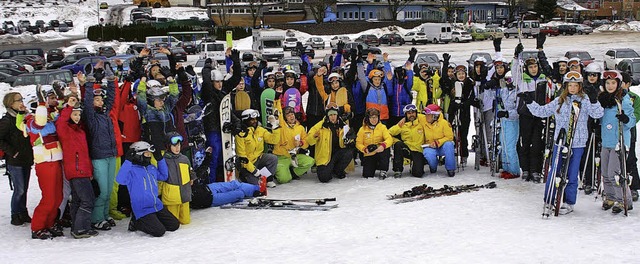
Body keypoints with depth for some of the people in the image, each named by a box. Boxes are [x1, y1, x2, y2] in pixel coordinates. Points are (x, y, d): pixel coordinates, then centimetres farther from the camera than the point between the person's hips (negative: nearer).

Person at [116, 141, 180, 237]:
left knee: (174, 225, 7)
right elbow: (120, 179, -32)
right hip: (143, 210, -8)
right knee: (159, 231, -18)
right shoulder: (132, 170, -15)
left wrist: (160, 159, 12)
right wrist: (128, 161, -33)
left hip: (157, 206, 8)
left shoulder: (152, 168, 9)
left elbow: (164, 176, 23)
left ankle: (153, 220, 22)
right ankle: (136, 222, 5)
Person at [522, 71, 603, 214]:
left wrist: (594, 101, -27)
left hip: (577, 143, -2)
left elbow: (597, 114, -11)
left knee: (572, 174, 4)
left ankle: (569, 203, 15)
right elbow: (542, 111, 15)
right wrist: (529, 102, 6)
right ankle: (549, 200, 13)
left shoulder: (585, 100, 1)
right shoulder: (559, 101, 9)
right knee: (554, 172, 3)